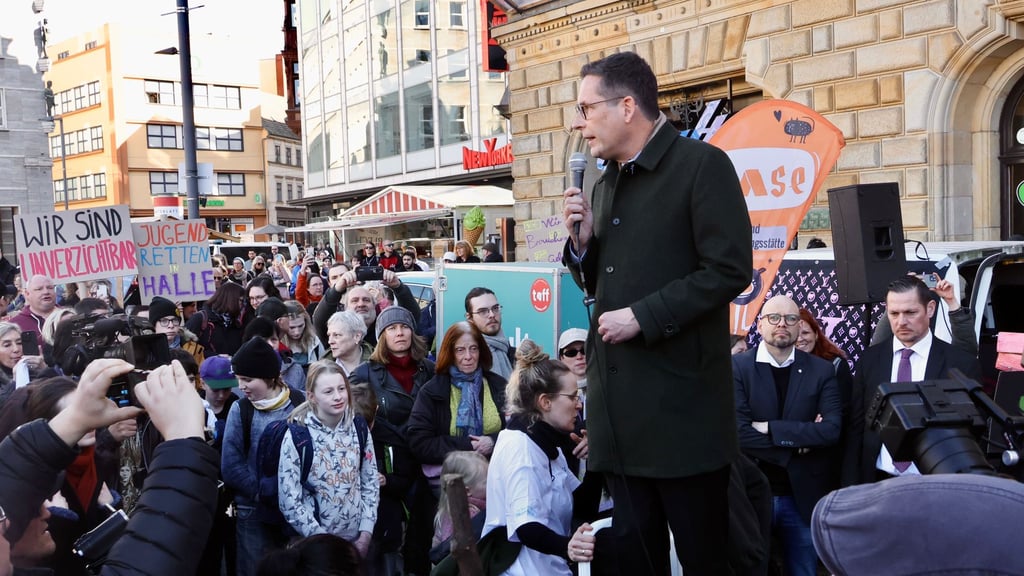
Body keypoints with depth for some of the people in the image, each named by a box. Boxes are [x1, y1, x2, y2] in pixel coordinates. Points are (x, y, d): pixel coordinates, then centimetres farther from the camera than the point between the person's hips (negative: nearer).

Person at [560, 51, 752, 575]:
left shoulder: (702, 165, -7)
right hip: (620, 400, 7)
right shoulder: (604, 183, 15)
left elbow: (730, 270, -15)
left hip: (681, 400, -6)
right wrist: (581, 241, 1)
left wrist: (643, 316, -16)